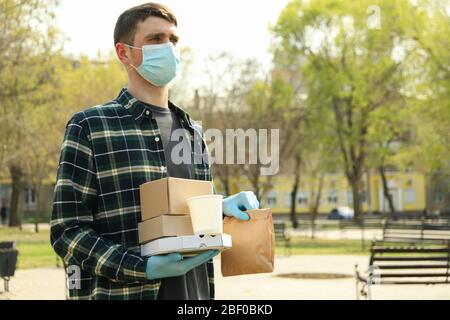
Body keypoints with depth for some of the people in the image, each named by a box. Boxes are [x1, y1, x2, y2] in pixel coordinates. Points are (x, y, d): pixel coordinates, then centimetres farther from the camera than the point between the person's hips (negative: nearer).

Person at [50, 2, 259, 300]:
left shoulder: (193, 131, 13)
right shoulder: (89, 127, -4)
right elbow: (67, 231, -9)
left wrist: (221, 208, 0)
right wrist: (143, 269, -21)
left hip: (194, 294, 6)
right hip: (122, 294, -5)